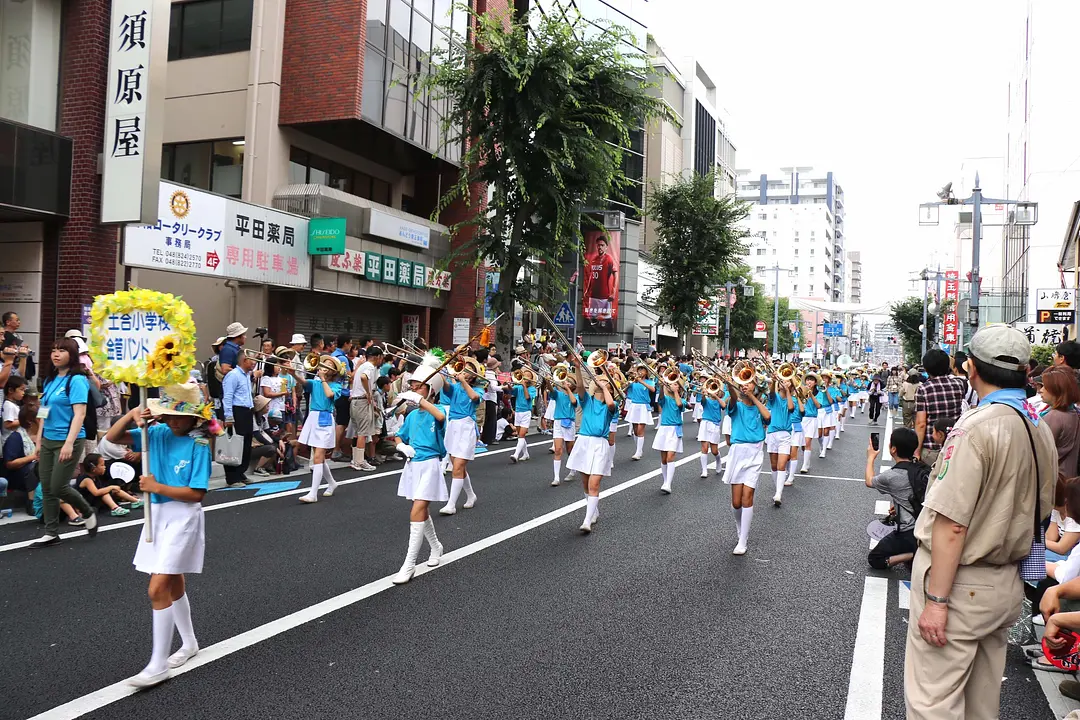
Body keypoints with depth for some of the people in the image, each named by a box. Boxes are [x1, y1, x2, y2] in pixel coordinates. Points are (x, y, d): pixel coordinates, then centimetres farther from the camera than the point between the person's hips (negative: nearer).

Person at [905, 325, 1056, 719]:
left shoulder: (978, 428, -21)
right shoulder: (1041, 429, 5)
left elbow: (952, 523, -23)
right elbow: (1037, 512, 15)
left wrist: (936, 600, -19)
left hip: (961, 584, -8)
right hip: (1007, 586, 9)